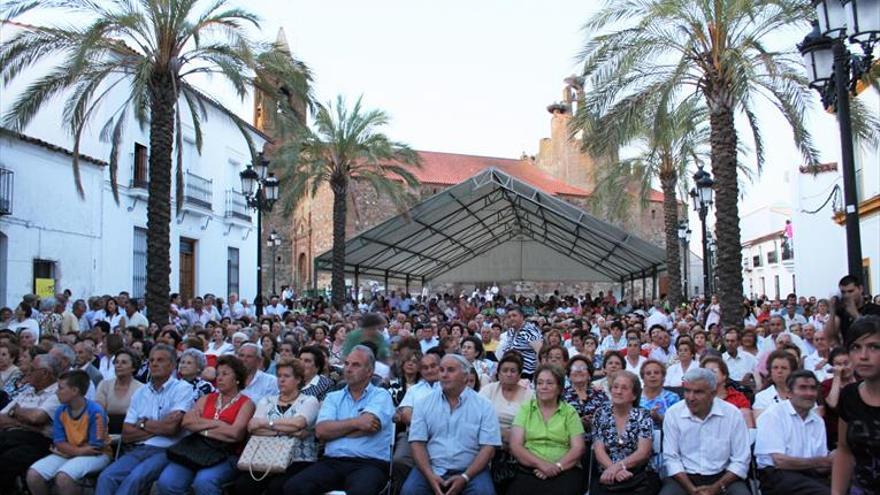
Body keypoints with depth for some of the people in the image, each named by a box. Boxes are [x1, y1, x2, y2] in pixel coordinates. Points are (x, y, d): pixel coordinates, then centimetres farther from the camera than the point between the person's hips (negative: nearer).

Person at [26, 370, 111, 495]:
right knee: (33, 474, -13)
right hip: (67, 453, 7)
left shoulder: (95, 411, -19)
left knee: (63, 477, -32)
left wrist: (71, 450, -8)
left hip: (94, 456, -6)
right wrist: (79, 451, -17)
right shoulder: (60, 411, 1)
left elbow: (95, 448, -16)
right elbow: (59, 443, -1)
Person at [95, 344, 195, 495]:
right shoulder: (140, 392, 15)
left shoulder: (182, 388, -3)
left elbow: (171, 427, -16)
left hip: (165, 451, -5)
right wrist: (158, 428, -6)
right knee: (106, 477, -21)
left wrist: (143, 424, 1)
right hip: (138, 450, 5)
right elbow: (127, 434, 8)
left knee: (134, 478, -30)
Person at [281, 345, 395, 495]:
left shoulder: (381, 396, 7)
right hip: (332, 462, 4)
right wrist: (356, 422, -5)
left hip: (369, 464, -3)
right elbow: (321, 431, 2)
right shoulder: (333, 397, 19)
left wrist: (334, 429, 2)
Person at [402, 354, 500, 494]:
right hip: (432, 469, 1)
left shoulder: (484, 406, 1)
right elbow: (417, 442, 1)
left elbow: (488, 447, -4)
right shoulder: (424, 403, 6)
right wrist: (429, 475, -14)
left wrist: (465, 477, -15)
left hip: (470, 470, -1)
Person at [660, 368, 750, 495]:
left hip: (722, 477, 1)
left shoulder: (732, 413, -5)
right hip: (683, 477, 0)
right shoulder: (673, 413, -5)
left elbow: (740, 461, -3)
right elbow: (671, 458, -3)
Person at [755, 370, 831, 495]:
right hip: (776, 475, -6)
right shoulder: (773, 414, -5)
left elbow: (820, 466, 9)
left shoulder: (818, 421, 15)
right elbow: (779, 461, -14)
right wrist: (820, 462, -15)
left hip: (808, 475, 6)